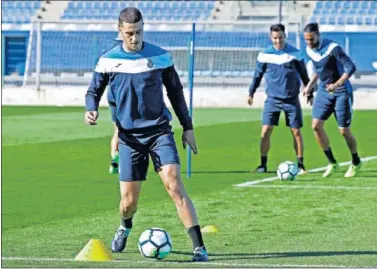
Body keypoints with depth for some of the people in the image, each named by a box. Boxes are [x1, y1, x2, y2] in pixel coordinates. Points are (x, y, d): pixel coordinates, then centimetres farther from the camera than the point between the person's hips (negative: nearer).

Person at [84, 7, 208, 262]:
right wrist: (91, 110, -13)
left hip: (159, 131, -1)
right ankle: (125, 227, 40)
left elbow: (176, 92, 10)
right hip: (129, 136, 1)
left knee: (174, 183, -20)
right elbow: (94, 92, 9)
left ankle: (199, 247, -22)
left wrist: (188, 127, 8)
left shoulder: (160, 56, -1)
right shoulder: (108, 60, -1)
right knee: (128, 200, 2)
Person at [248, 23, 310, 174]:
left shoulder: (295, 53, -1)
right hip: (272, 99, 0)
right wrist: (251, 93, 13)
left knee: (296, 132, 0)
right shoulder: (264, 55, 0)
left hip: (291, 99, 0)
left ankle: (300, 165, 9)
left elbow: (304, 75, 9)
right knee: (266, 131, -7)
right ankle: (263, 165, 3)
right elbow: (258, 75, 11)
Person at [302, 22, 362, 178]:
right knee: (316, 126, -7)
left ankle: (356, 163, 22)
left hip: (341, 93, -6)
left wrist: (337, 84, -36)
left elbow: (351, 67, -26)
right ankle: (332, 162, 7)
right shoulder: (309, 50, 0)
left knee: (344, 131, -2)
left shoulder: (332, 48, -23)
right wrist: (310, 85, 10)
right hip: (324, 92, 6)